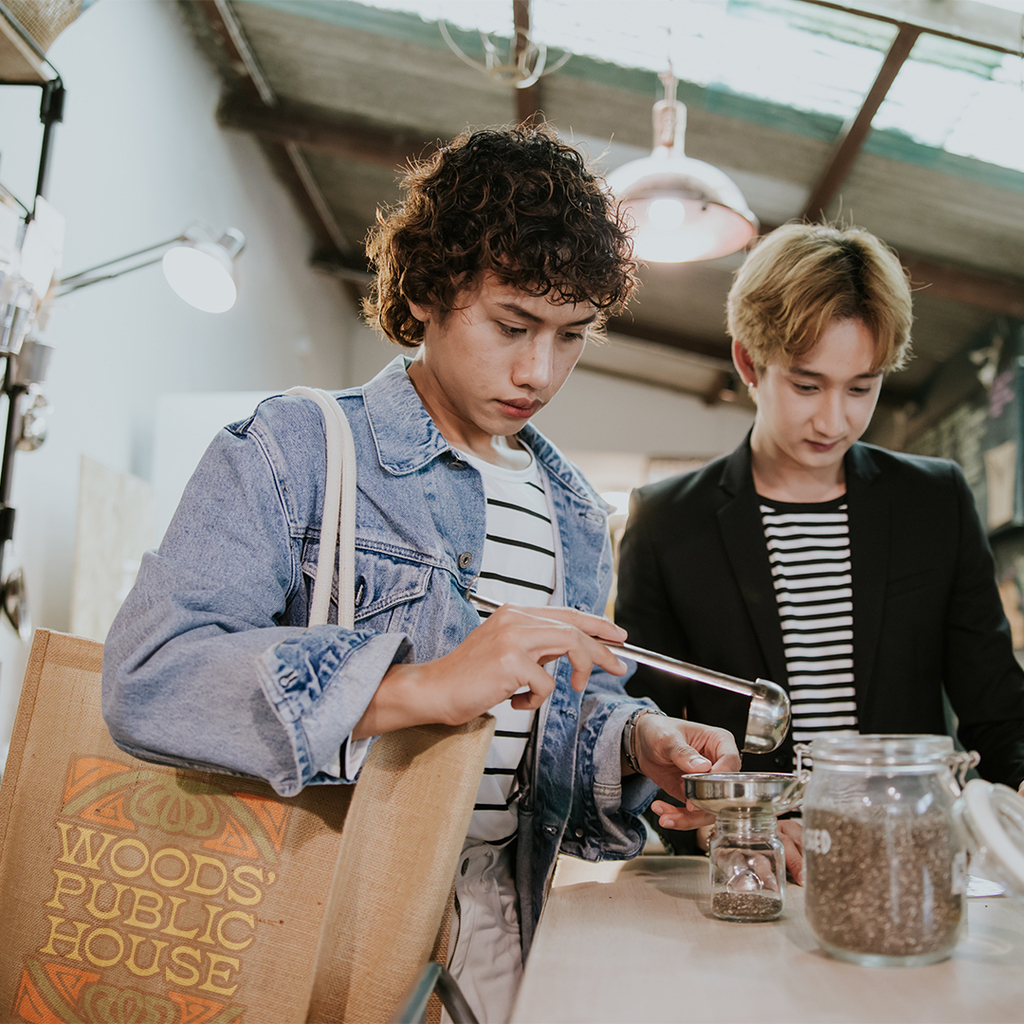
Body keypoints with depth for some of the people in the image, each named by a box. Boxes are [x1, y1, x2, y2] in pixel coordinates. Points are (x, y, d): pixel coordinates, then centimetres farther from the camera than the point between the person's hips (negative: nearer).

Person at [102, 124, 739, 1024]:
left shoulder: (576, 517, 8)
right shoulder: (294, 450, -12)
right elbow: (148, 678, -24)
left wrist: (639, 741, -9)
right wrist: (424, 685, -32)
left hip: (497, 936, 6)